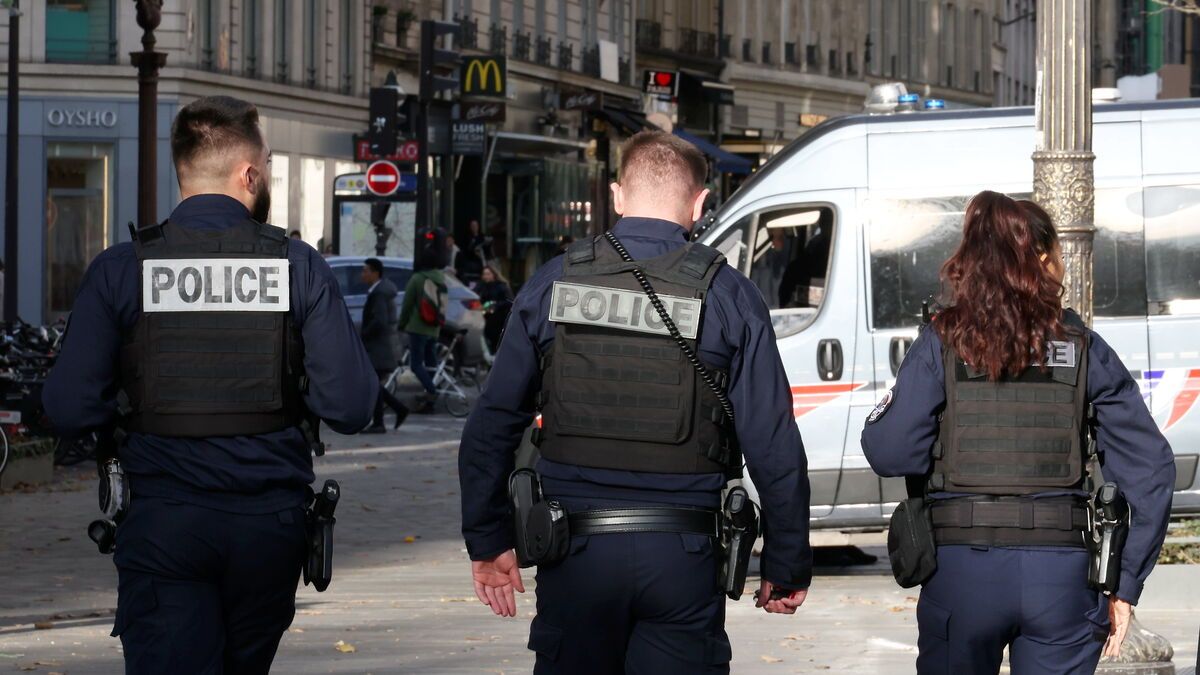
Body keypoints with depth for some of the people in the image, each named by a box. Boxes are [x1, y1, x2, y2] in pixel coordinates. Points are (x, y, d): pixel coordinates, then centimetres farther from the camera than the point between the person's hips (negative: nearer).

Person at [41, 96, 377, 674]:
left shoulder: (121, 269, -5)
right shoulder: (299, 267, -3)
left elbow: (70, 410, -7)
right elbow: (349, 407, -6)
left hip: (162, 524, -2)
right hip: (270, 523, 2)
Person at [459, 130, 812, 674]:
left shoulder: (553, 283, 3)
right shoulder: (726, 294, -3)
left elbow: (490, 426, 5)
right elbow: (774, 446, -5)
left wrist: (487, 542, 15)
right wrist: (788, 567, 4)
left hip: (576, 552, 2)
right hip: (681, 559, -1)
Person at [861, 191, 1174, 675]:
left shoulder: (942, 344, -1)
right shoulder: (1084, 350, 3)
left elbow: (890, 453, -10)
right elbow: (1150, 468, 0)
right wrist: (1126, 587, 4)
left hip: (961, 570, 0)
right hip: (1061, 575, 1)